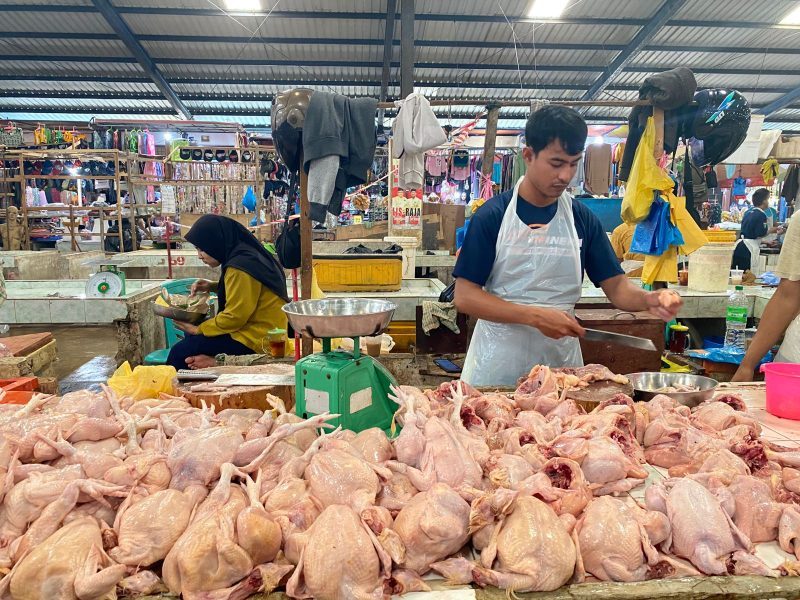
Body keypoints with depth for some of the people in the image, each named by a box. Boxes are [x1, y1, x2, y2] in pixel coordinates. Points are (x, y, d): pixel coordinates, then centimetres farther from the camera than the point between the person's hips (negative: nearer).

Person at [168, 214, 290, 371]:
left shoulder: (239, 269, -21)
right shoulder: (248, 255, 8)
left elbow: (235, 316, -20)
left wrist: (198, 329, -7)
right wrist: (212, 286, 11)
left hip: (255, 341, -10)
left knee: (179, 352, -9)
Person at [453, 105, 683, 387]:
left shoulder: (582, 218, 2)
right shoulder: (492, 216, -9)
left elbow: (616, 286, 4)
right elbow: (465, 297, -13)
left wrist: (648, 299, -18)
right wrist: (535, 316, -21)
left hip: (561, 359, 3)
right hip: (498, 363, -3)